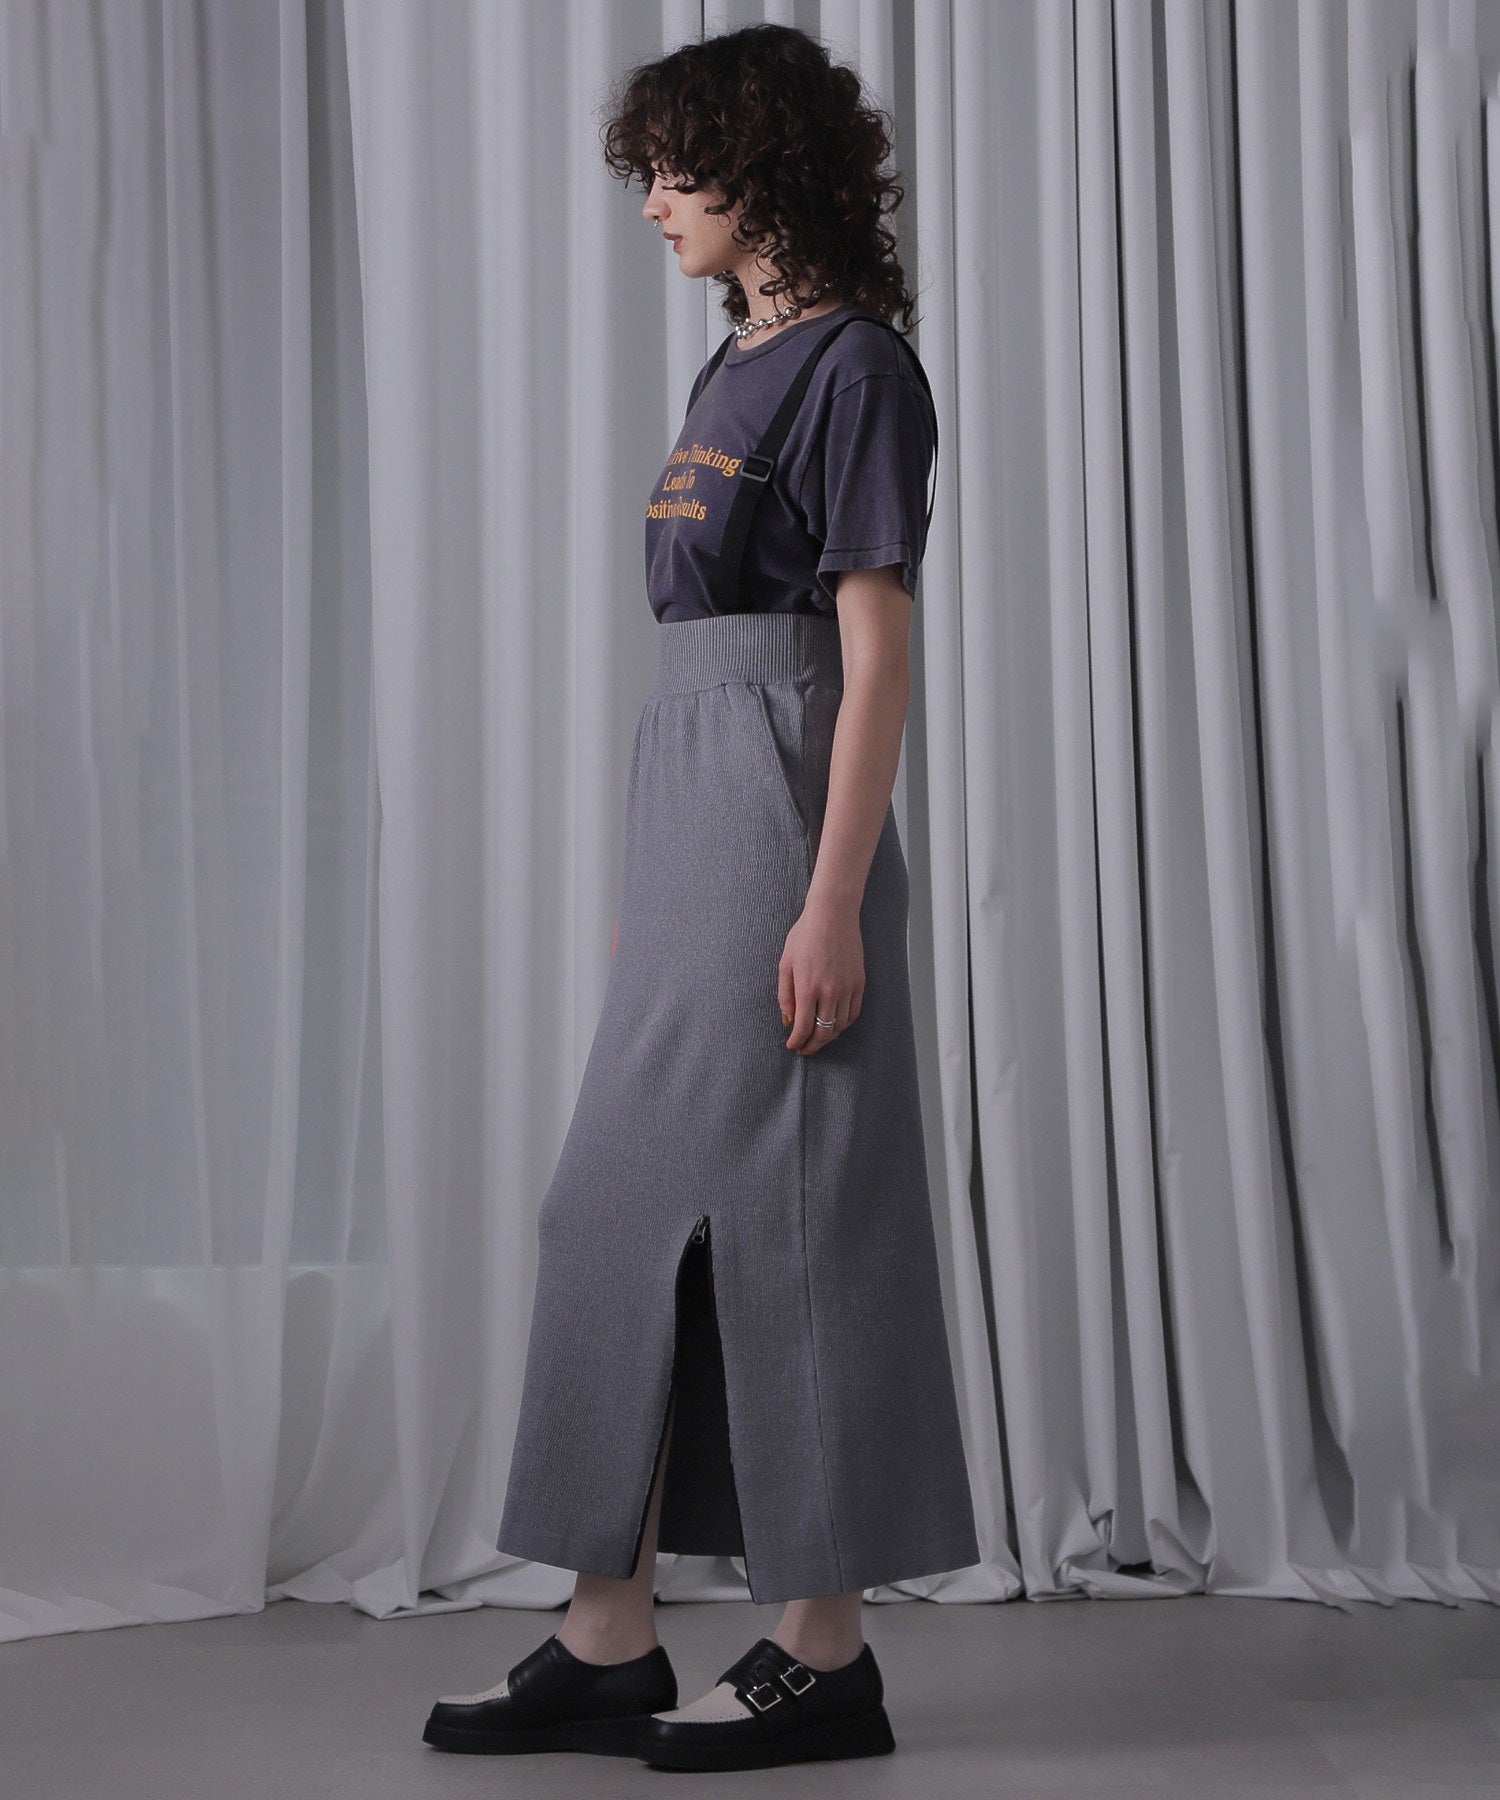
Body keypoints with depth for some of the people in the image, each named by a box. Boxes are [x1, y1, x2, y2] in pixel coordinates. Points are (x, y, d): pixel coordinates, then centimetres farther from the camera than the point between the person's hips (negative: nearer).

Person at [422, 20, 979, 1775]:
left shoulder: (856, 365, -7)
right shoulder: (736, 366, 18)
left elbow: (875, 656, -13)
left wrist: (833, 905, -19)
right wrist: (646, 884, 18)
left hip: (783, 811, -9)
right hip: (682, 802, 9)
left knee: (787, 1207, -3)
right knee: (627, 1203, 8)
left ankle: (827, 1654, 10)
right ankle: (609, 1642, 16)